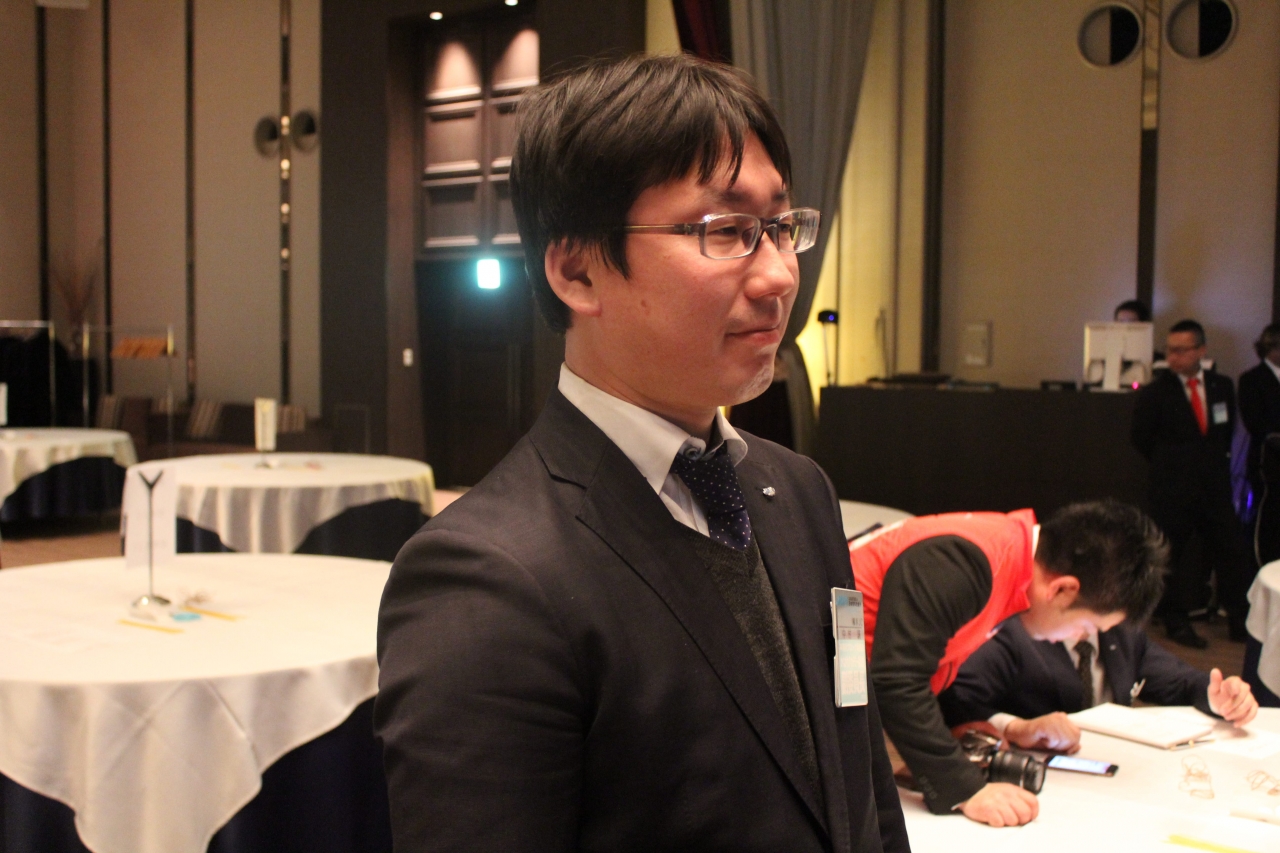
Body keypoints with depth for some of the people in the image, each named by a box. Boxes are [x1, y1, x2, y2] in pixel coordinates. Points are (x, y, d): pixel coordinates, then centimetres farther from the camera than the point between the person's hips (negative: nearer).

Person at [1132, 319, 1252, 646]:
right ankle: (1177, 624, 15)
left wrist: (1217, 461, 11)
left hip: (1215, 485, 3)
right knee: (1172, 556, 3)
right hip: (1172, 489, -3)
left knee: (1231, 552, 6)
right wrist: (1169, 464, 5)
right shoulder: (1155, 393, -6)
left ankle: (1240, 622, 17)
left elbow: (1227, 429, 18)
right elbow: (1141, 439, 1)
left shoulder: (1221, 386, 5)